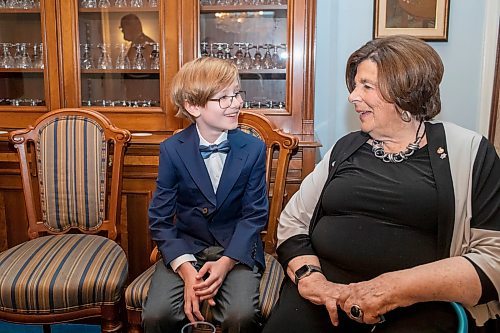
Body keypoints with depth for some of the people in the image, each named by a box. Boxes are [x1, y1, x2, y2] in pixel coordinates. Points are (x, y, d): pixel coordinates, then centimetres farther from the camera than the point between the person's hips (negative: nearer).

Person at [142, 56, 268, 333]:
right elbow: (160, 219, -4)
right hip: (185, 247, 0)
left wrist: (225, 263, -17)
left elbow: (254, 214, -3)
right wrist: (186, 270, -18)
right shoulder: (172, 149, -5)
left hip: (236, 248, 0)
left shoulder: (253, 148, -4)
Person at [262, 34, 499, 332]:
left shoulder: (471, 153, 2)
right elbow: (292, 220, 8)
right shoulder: (346, 148, 12)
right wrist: (308, 274, -11)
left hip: (417, 308, -1)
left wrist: (397, 288, -18)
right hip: (325, 289, 2)